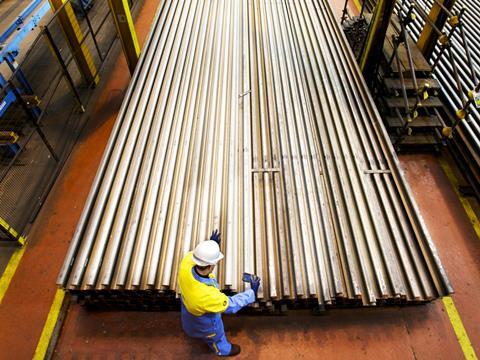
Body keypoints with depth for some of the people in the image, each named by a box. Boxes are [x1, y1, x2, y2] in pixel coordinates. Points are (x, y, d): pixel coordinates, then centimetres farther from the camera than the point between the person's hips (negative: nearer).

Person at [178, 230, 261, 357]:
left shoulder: (186, 263, -36)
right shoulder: (207, 296, -51)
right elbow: (231, 305, -31)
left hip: (188, 307, 5)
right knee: (216, 336, 31)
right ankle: (222, 349, 63)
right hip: (204, 321, -5)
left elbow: (196, 255, -8)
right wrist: (252, 292, -21)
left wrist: (211, 244, -6)